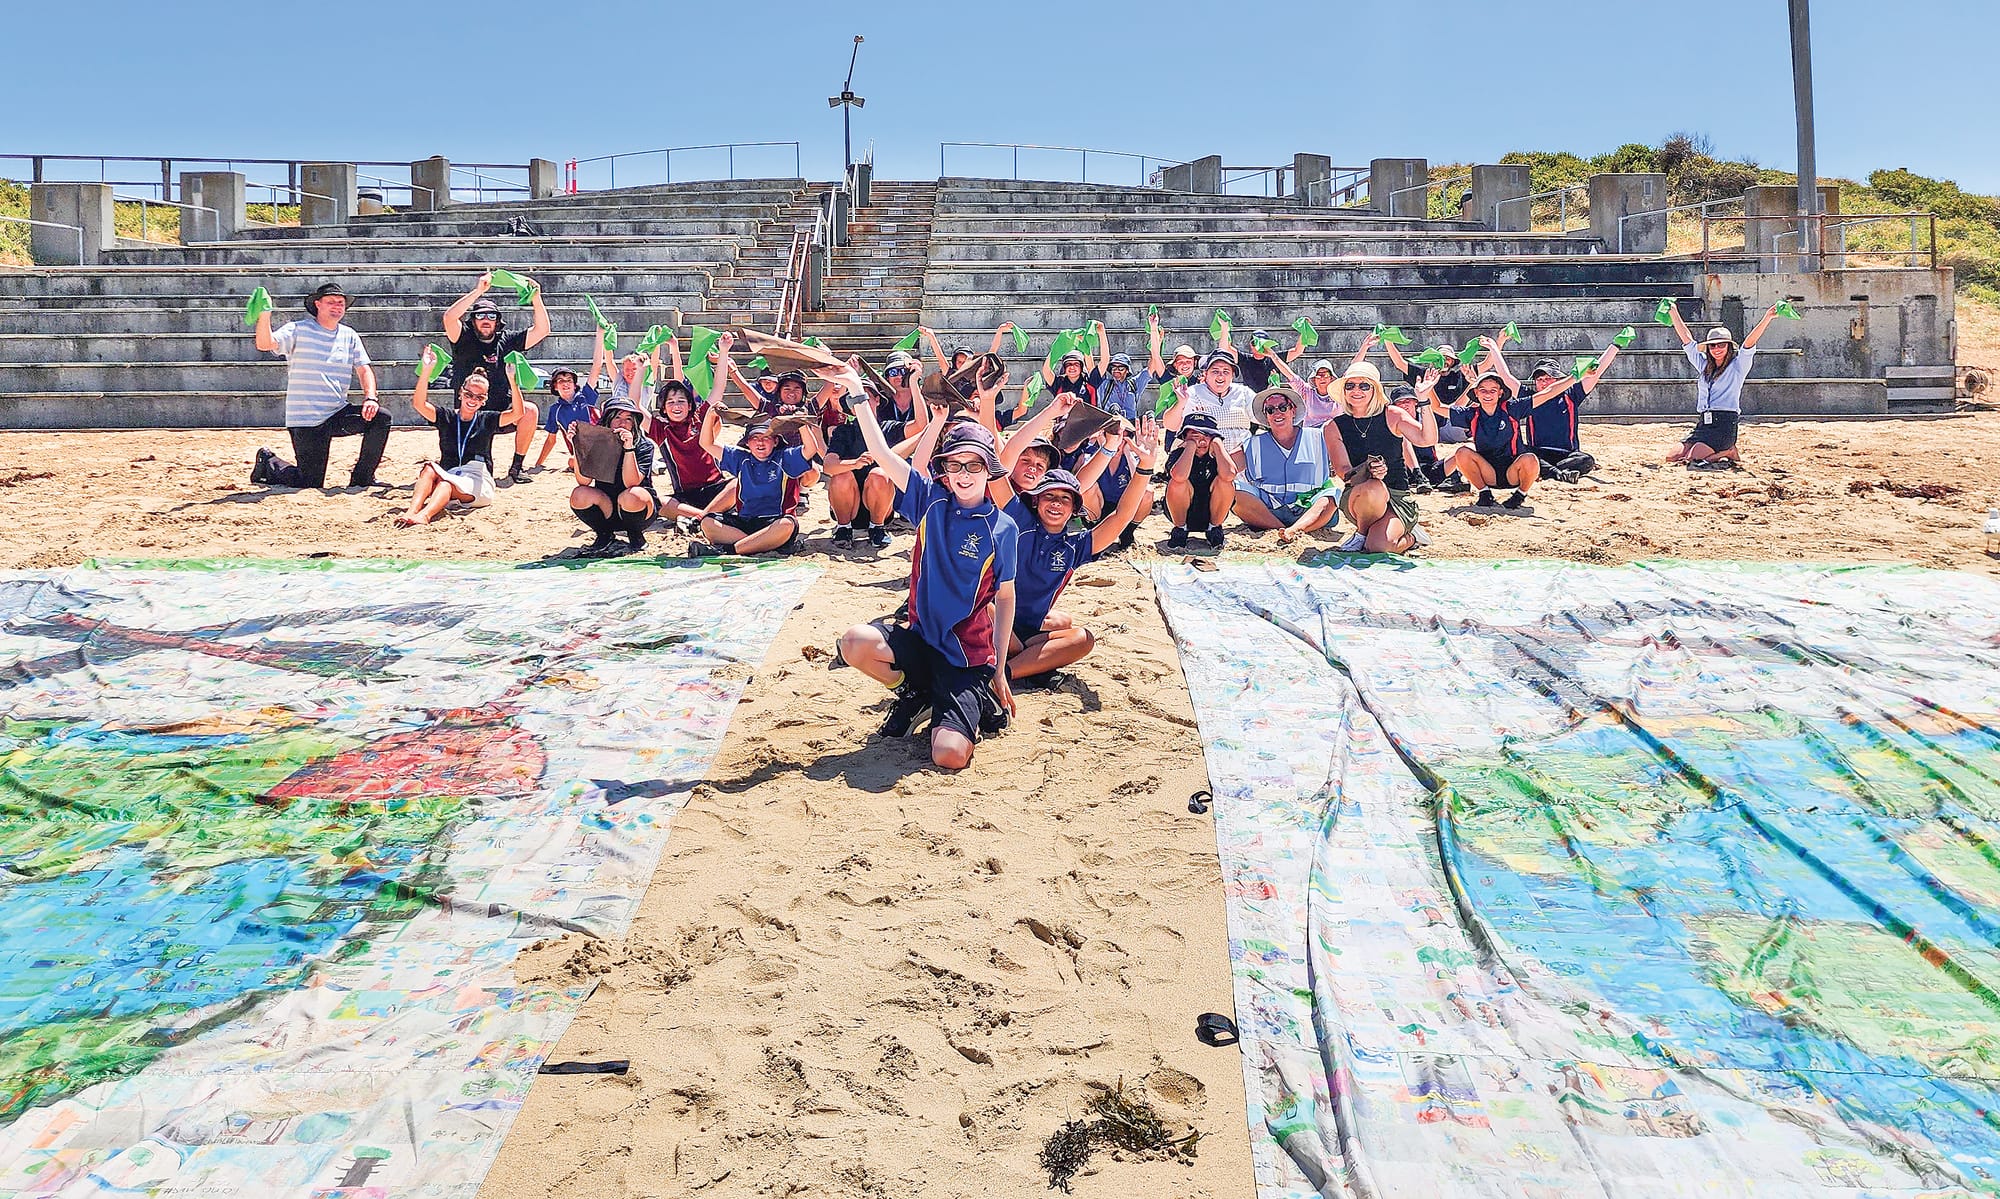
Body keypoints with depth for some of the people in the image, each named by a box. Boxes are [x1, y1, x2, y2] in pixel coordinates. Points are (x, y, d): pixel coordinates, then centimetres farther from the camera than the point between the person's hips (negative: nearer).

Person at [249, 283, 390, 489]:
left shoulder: (350, 336, 12)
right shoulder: (298, 330, -3)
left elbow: (364, 369, 7)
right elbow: (265, 344, -17)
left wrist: (370, 398, -12)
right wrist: (264, 315, -34)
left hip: (338, 414, 5)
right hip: (306, 419, -5)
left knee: (381, 418, -19)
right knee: (310, 484, -7)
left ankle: (362, 479, -3)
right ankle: (268, 462, 26)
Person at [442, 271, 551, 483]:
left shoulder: (506, 342, 7)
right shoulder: (464, 341, -1)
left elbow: (542, 330, 1)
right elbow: (449, 317, -21)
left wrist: (536, 299, -12)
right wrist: (478, 291, -26)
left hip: (502, 414, 3)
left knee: (530, 410, -27)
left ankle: (515, 468, -17)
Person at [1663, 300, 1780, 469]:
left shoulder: (1737, 366, 4)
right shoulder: (1704, 365, 18)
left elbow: (1749, 343, -11)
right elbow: (1686, 338, 21)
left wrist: (1767, 318, -23)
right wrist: (1673, 311, 24)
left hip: (1724, 424, -6)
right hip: (1703, 424, 6)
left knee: (1693, 458, -24)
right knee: (1672, 458, -9)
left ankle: (1729, 453, 5)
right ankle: (1720, 452, 12)